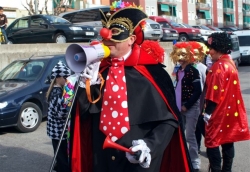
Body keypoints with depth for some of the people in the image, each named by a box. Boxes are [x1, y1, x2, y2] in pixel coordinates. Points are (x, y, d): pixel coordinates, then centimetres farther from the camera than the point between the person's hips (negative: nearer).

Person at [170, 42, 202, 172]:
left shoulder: (193, 70, -12)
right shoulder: (178, 70, 8)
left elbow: (197, 91, -15)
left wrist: (187, 106, -14)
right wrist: (177, 104, 5)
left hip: (191, 107, -6)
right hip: (180, 107, 7)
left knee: (190, 136, -2)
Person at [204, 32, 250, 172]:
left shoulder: (219, 66, -17)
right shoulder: (230, 63, 11)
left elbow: (215, 92, -20)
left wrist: (208, 112, -17)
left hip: (219, 111, -9)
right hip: (230, 110, 9)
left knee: (212, 142, -2)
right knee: (228, 141, 13)